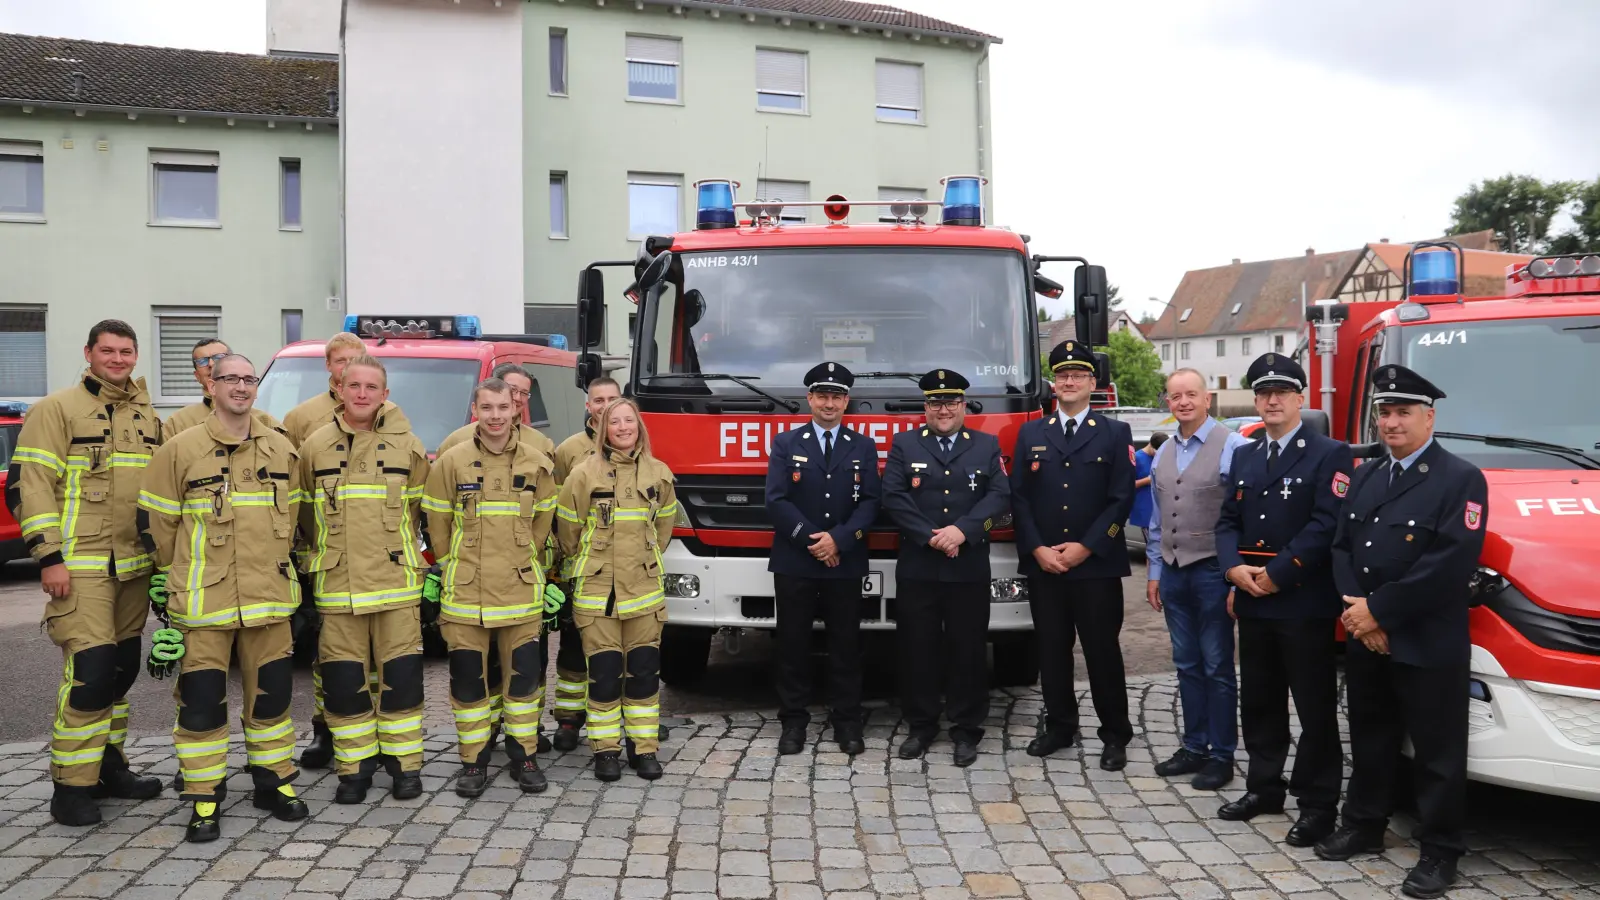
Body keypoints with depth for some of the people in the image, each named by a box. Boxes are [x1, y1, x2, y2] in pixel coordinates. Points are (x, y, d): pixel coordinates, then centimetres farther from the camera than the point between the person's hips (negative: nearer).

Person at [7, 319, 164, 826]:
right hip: (80, 567, -6)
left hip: (135, 567, 6)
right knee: (90, 670, -12)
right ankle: (71, 786, -1)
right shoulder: (58, 409, -4)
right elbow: (28, 483, -8)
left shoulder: (147, 416, 15)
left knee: (122, 669, 12)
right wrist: (48, 556, -14)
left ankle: (108, 766, 25)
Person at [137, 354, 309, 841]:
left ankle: (274, 782, 26)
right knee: (201, 702, 2)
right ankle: (204, 800, 15)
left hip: (269, 598, 3)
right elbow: (155, 522, 3)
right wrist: (175, 578, 8)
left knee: (272, 692, 11)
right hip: (203, 602, -3)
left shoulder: (281, 449, 7)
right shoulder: (180, 450, -5)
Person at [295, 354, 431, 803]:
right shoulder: (315, 446, 3)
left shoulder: (406, 445, 3)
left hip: (396, 581, -1)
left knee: (401, 677, 2)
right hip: (337, 585, 1)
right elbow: (305, 512, 12)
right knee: (344, 681, 5)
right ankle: (354, 768, 17)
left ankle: (405, 765, 14)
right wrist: (332, 551, 12)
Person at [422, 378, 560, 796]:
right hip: (465, 591, -1)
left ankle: (525, 758, 19)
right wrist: (454, 568, 9)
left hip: (521, 590, 1)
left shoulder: (537, 463, 2)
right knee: (468, 678, 5)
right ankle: (473, 762, 18)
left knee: (523, 676, 5)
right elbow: (438, 524, 5)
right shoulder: (451, 462, -3)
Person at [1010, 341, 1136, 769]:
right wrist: (1037, 549, -7)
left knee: (1103, 651, 2)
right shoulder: (1030, 434, 10)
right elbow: (1019, 498, 5)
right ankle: (1059, 726, 22)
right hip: (1042, 565, 3)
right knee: (1051, 650, 9)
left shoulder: (1116, 434, 3)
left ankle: (1115, 736, 13)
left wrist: (1085, 547, -12)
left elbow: (1121, 500, -5)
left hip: (1097, 565, -2)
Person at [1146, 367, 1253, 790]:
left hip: (1212, 572, -6)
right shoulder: (1162, 453, 11)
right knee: (1187, 665, 14)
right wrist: (1155, 572, 14)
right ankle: (1194, 747, 26)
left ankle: (1222, 755, 16)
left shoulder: (1233, 447, -11)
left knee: (1217, 668, 4)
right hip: (1173, 573, 6)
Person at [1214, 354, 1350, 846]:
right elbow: (1228, 520, 13)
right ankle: (1264, 787, 27)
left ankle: (1317, 804, 9)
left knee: (1315, 708, 0)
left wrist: (1276, 574, -17)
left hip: (1305, 604, -6)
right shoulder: (1244, 457, 17)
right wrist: (1234, 567, -6)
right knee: (1258, 702, 15)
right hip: (1253, 603, 7)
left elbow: (1327, 524, -14)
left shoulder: (1329, 454, -4)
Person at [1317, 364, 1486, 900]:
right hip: (1365, 640, 6)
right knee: (1369, 739, 17)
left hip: (1429, 647, -6)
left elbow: (1451, 565, -19)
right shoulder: (1365, 477, 14)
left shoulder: (1461, 480, -9)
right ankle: (1364, 827, 31)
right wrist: (1354, 610, -7)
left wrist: (1380, 609, -17)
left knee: (1437, 752, 4)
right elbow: (1342, 548, 10)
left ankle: (1439, 852, 16)